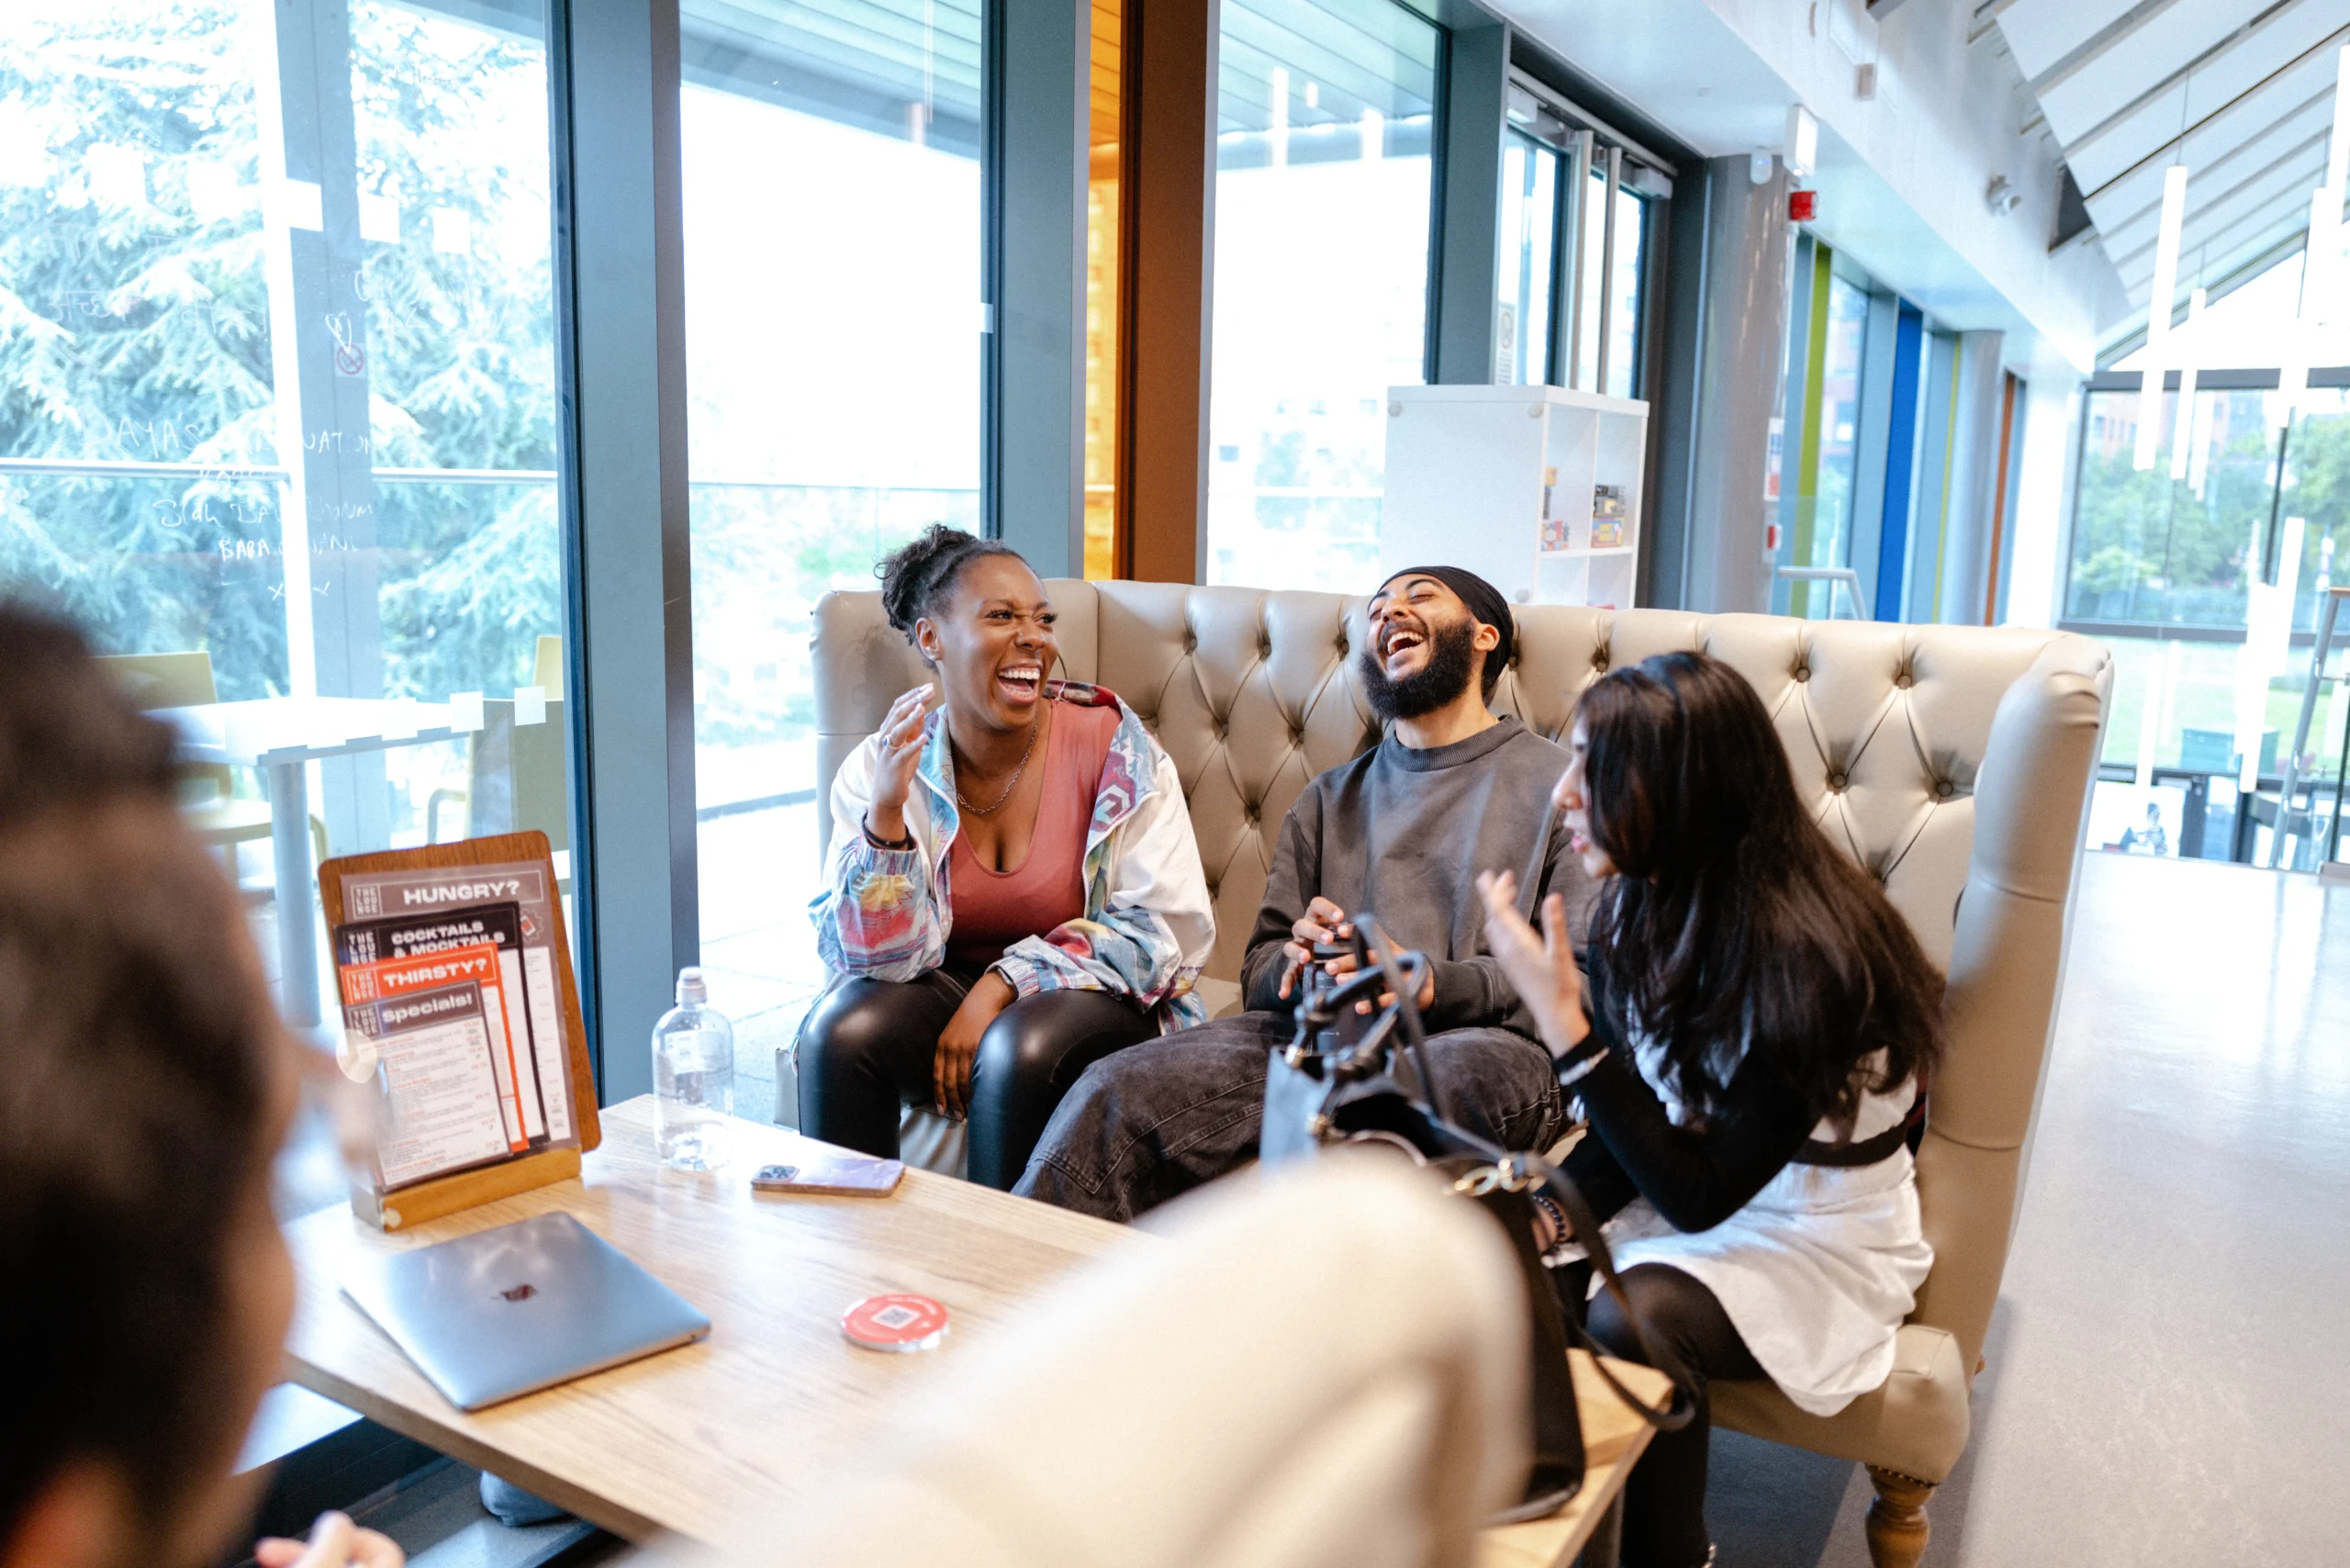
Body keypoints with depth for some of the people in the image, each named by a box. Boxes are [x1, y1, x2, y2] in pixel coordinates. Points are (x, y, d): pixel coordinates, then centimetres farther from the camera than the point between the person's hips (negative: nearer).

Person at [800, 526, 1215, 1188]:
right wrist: (886, 812, -26)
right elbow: (875, 955, -9)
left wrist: (1004, 983, -18)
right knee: (840, 1029, -26)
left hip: (1091, 1000, -2)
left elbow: (1171, 927, -11)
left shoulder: (1115, 746, -10)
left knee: (1020, 1048, -32)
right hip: (945, 985, 2)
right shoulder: (883, 767, -5)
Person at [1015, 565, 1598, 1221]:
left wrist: (1431, 984, -17)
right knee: (1113, 1093, -24)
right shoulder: (1329, 798, 27)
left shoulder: (1557, 783, 13)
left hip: (1481, 1038, -3)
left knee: (1464, 1072, -41)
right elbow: (1260, 976, 20)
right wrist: (1295, 963, -5)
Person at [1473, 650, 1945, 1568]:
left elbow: (1702, 1195, -25)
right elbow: (1622, 1139, 3)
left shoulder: (1806, 953, -28)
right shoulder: (1638, 905, -7)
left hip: (1817, 1247, -6)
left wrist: (1564, 1024, -31)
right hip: (1681, 1196, 6)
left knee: (1630, 1320, -31)